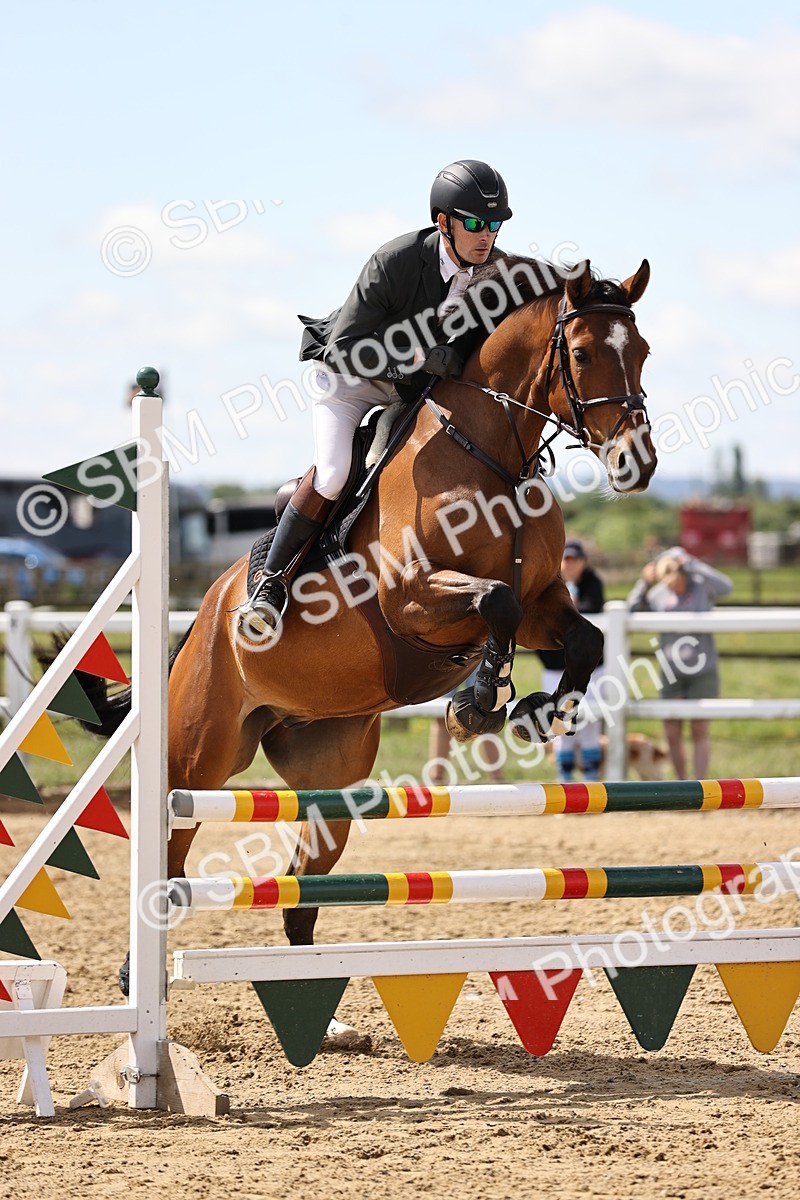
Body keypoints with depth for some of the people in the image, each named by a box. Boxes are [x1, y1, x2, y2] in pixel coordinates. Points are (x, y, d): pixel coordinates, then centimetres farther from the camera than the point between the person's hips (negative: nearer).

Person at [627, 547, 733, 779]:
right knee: (672, 732, 3)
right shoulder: (657, 594, 1)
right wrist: (644, 584, -13)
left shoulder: (702, 586, -5)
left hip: (703, 672, -3)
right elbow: (632, 612, -1)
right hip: (672, 674, 3)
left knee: (699, 730, -3)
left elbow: (725, 586, -23)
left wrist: (692, 565, -24)